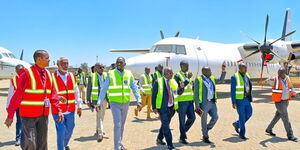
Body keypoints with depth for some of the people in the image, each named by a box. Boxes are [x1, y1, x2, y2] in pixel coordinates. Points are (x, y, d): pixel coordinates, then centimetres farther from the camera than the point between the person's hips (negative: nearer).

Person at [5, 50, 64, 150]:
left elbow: (53, 94, 7)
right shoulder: (27, 74, -12)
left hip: (43, 115, 6)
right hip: (29, 115, -6)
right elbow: (18, 95, -12)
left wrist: (58, 110, -3)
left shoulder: (48, 74, 6)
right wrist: (10, 115, -12)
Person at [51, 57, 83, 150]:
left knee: (70, 129, 19)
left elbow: (76, 92, 11)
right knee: (61, 131, -4)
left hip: (70, 109, 5)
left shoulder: (72, 76, 6)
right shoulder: (52, 77, -9)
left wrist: (79, 106, 9)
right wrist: (58, 97, -30)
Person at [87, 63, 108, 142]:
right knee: (99, 115, -9)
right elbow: (89, 89, 1)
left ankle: (98, 129, 35)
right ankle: (100, 133, -8)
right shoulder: (92, 76, -3)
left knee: (102, 115, 16)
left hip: (105, 98, 4)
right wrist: (88, 100, -1)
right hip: (97, 99, -4)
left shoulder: (106, 75, 5)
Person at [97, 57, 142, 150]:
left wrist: (139, 101, -3)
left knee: (122, 125, 15)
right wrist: (99, 102, -11)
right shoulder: (110, 74, -6)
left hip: (126, 103, 3)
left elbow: (134, 88, 5)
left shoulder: (129, 74, 1)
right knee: (117, 125, -10)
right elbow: (104, 89, -5)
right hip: (115, 103, -3)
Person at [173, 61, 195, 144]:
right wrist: (187, 79, -21)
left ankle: (183, 131, 25)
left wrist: (193, 98, 17)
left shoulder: (189, 75, 14)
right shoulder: (177, 75, -8)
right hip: (182, 101, -6)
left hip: (190, 100, 6)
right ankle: (182, 138, 16)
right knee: (182, 120, 2)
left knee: (192, 118, 3)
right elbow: (180, 87, -20)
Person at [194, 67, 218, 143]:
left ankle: (207, 129, 25)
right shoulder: (199, 79, -7)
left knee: (215, 117, 0)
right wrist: (197, 104, -14)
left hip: (212, 102, 6)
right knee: (204, 120, 3)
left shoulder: (212, 78, 12)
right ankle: (205, 137, 17)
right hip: (204, 103, -6)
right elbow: (196, 93, -9)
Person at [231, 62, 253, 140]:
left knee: (249, 113, 7)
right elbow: (232, 91, -15)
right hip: (239, 99, -7)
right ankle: (242, 134, 11)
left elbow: (248, 88, 16)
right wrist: (233, 102, -18)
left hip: (246, 99, 7)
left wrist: (250, 98, 16)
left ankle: (237, 124, 29)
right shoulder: (235, 77, -14)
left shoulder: (246, 76, 9)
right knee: (242, 116, -3)